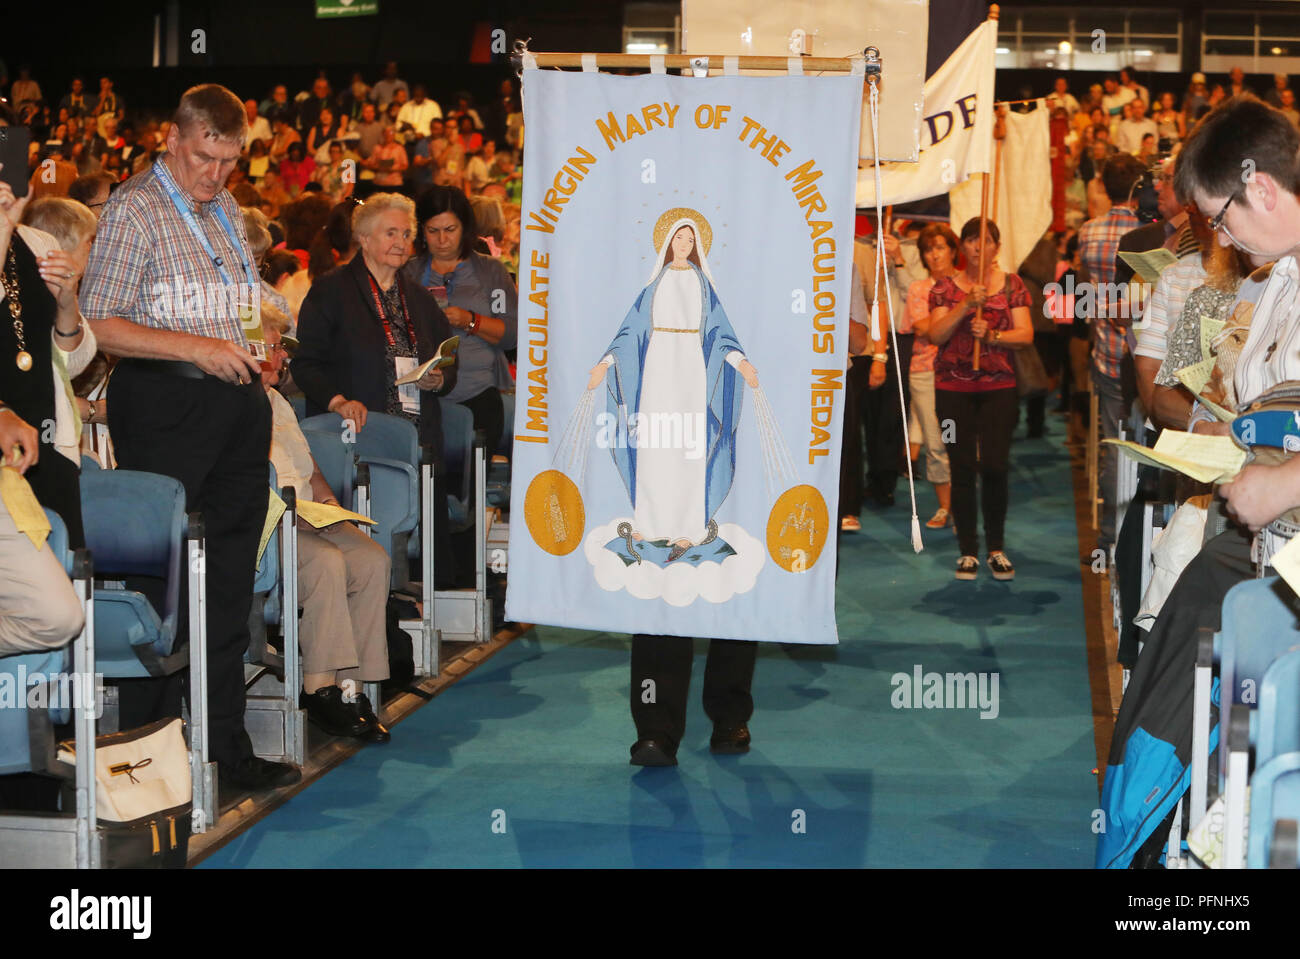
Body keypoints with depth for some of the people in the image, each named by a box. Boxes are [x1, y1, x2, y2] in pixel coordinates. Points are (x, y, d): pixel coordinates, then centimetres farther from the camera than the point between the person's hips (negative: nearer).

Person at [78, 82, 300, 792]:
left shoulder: (226, 212, 18)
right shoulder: (133, 209, -5)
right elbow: (100, 327, -12)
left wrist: (257, 340, 9)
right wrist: (194, 347, -20)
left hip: (238, 405, 7)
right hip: (165, 409, -7)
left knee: (230, 586, 9)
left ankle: (224, 745, 17)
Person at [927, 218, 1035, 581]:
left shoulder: (1012, 285, 8)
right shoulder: (946, 286, 7)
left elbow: (1026, 334, 0)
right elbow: (936, 334, -5)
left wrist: (992, 335, -16)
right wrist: (966, 305, -16)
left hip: (999, 387, 0)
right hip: (954, 388, 0)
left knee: (995, 466, -6)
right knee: (963, 468, -1)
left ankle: (996, 548, 9)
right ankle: (968, 551, 8)